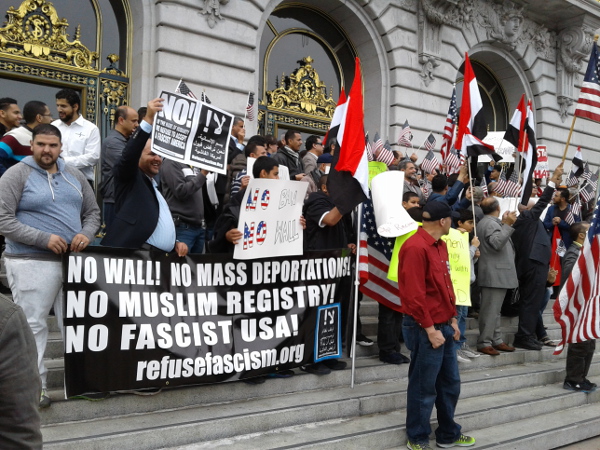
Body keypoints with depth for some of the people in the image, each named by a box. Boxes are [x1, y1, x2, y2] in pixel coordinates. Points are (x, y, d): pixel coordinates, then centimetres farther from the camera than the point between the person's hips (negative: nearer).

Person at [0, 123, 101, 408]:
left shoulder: (74, 176, 13)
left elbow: (92, 211, 18)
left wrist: (86, 234, -5)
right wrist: (44, 239, -19)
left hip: (72, 260, 5)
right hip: (31, 262, -5)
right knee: (32, 325, -3)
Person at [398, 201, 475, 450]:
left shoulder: (440, 245, 11)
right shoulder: (415, 247, -19)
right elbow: (414, 294, -22)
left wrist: (452, 319, 13)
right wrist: (430, 329, -19)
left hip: (443, 326, 9)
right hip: (425, 329, -9)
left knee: (450, 383, 18)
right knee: (423, 388, 4)